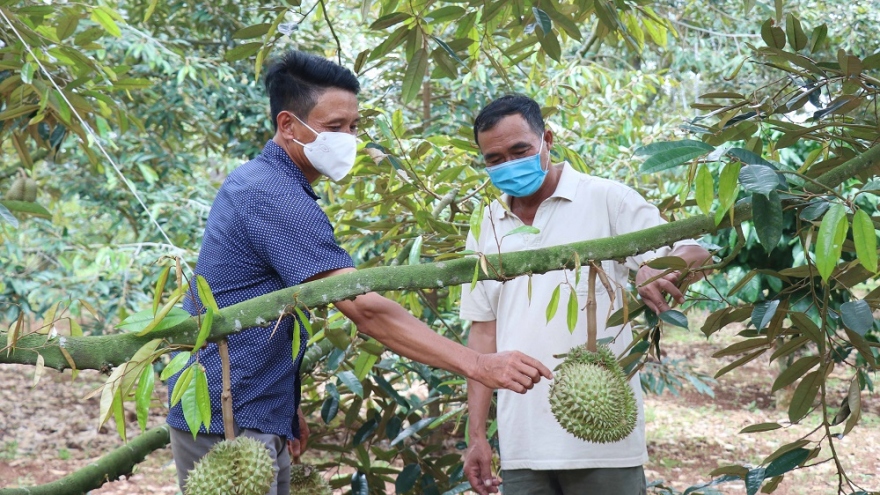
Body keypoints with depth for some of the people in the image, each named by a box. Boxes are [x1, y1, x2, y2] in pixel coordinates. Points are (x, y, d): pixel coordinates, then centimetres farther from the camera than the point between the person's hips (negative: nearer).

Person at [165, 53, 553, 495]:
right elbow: (366, 309, -28)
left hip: (260, 422, 10)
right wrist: (478, 366, -31)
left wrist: (287, 406, 17)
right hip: (228, 425, -10)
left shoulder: (252, 179, 12)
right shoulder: (278, 199, -20)